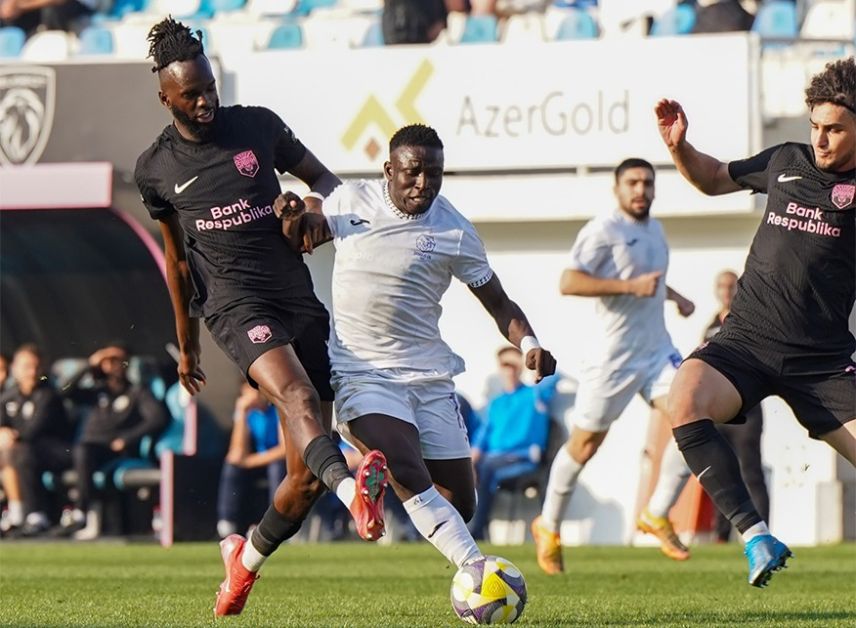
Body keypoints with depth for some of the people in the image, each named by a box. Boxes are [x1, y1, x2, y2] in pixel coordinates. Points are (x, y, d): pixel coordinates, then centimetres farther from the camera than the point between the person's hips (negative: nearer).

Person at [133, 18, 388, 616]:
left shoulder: (258, 125, 6)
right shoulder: (156, 168, 7)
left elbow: (319, 175, 20)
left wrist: (328, 203, -5)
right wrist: (187, 345, 24)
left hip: (297, 294, 2)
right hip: (234, 301, -2)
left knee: (306, 477, -1)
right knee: (298, 395, -35)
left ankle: (246, 559, 26)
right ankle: (355, 491, -63)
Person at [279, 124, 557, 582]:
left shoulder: (454, 232, -1)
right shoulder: (350, 201, 1)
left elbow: (498, 304, 5)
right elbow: (300, 241, 21)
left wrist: (528, 344, -15)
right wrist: (292, 218, -3)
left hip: (429, 375, 2)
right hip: (360, 371, -2)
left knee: (459, 503, 0)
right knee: (409, 476, -28)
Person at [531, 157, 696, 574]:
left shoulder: (654, 228, 14)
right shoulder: (603, 230, -13)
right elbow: (569, 282, -24)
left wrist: (673, 295, 19)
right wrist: (630, 286, -27)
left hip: (657, 349, 7)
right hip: (614, 355, -7)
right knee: (585, 443, 3)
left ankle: (657, 515, -2)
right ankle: (548, 527, 21)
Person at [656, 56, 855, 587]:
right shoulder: (787, 162, 13)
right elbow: (714, 178, 29)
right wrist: (678, 146, 11)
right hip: (746, 340, 2)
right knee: (686, 402, -27)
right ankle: (754, 533, -27)